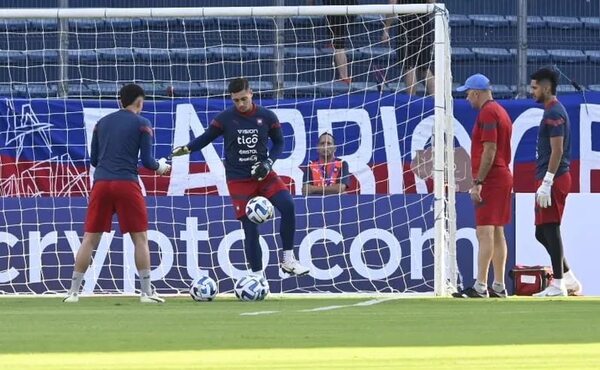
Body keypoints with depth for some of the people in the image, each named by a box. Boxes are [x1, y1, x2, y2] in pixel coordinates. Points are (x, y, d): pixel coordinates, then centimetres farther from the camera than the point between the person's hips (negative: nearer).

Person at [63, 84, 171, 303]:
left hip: (101, 183, 4)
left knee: (90, 239, 7)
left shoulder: (102, 123, 14)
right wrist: (160, 167, 19)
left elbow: (93, 159, 16)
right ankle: (147, 292, 1)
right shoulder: (141, 124, 2)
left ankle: (73, 291, 4)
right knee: (140, 238, 4)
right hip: (126, 184, -4)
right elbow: (146, 161, -2)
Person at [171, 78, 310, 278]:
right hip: (238, 179, -1)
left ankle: (288, 261, -12)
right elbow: (206, 137, 4)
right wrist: (186, 149, -12)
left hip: (263, 174, 1)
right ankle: (257, 276, 7)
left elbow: (279, 143, 8)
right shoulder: (225, 118, -5)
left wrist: (269, 162, -9)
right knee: (250, 227, -4)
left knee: (287, 205, -23)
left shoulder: (267, 117, -3)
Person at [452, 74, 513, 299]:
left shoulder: (487, 113, -12)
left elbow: (490, 150, -20)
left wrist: (478, 183, -20)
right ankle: (499, 287, 13)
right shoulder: (500, 112, 18)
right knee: (497, 233, 12)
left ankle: (480, 287, -18)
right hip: (504, 178, 10)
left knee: (484, 232, -13)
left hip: (491, 179, -10)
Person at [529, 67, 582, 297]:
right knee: (542, 232, 12)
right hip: (552, 180, 10)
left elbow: (557, 151, -19)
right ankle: (569, 278, 15)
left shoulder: (554, 114, -13)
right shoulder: (553, 112, 19)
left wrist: (546, 183, -23)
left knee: (550, 230, -7)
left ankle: (559, 285, -5)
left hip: (553, 180, -10)